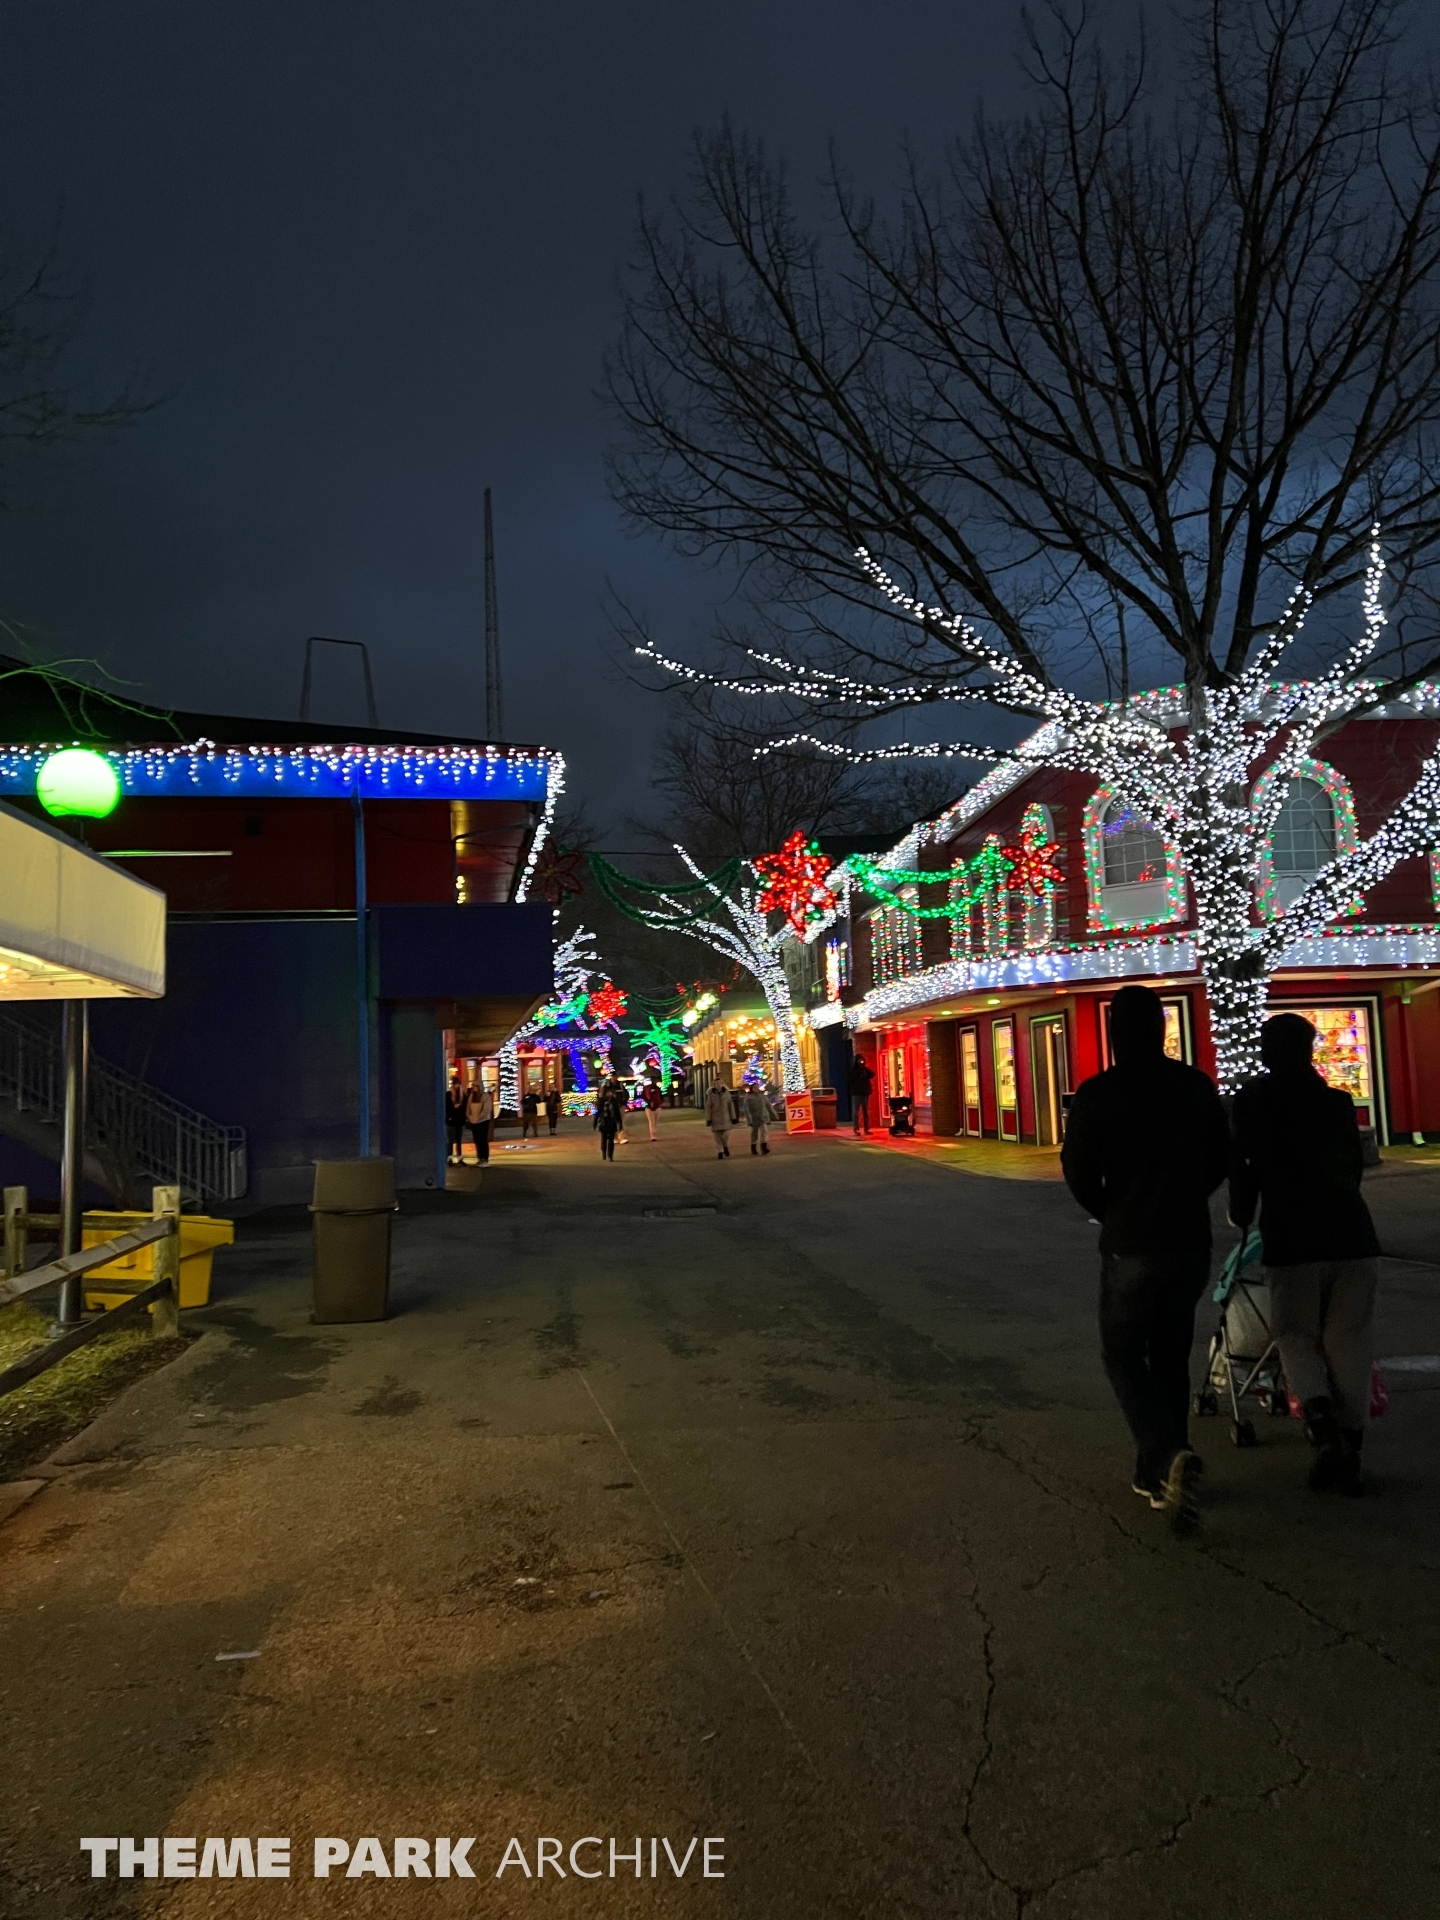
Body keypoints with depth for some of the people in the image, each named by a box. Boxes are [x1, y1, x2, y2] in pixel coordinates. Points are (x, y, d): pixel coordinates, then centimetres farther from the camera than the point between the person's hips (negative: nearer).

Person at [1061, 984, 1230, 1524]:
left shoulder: (1098, 1093, -11)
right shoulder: (1198, 1087, 1)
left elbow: (1078, 1170, -8)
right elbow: (1220, 1159, 9)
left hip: (1131, 1244, -4)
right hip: (1191, 1241, 4)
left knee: (1123, 1353, 8)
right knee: (1171, 1354, 17)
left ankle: (1167, 1456, -14)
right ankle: (1159, 1472, 22)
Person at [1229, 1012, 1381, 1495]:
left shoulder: (1252, 1099, 3)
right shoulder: (1337, 1100, 14)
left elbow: (1243, 1165, 1)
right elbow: (1355, 1163, 22)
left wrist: (1241, 1216, 17)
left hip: (1292, 1236, -3)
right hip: (1352, 1231, 3)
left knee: (1295, 1334, 10)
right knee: (1348, 1342, 9)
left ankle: (1323, 1423, -13)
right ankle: (1349, 1450, 9)